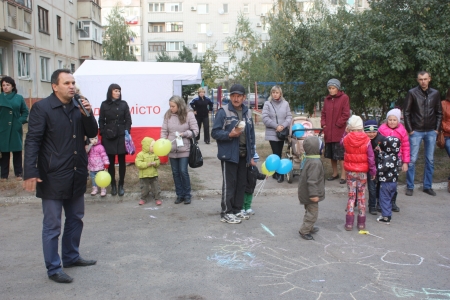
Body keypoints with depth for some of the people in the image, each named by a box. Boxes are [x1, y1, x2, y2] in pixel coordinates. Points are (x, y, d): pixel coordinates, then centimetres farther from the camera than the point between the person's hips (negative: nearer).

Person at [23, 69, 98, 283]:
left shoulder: (78, 107, 7)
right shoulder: (42, 108, -10)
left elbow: (92, 133, 8)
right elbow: (32, 141, -13)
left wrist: (88, 114, -9)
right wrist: (30, 172, -21)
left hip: (77, 175, 7)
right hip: (53, 177, -6)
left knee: (75, 219, 18)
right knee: (52, 225, 3)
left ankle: (71, 257, 35)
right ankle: (53, 268, 14)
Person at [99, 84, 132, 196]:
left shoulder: (123, 104, 5)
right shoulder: (104, 104, 5)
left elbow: (128, 120, 4)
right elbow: (101, 121, 6)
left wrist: (127, 132, -6)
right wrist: (103, 134, -3)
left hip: (121, 136, 0)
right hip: (108, 137, 0)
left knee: (122, 161, 4)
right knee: (111, 162, 4)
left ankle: (121, 185, 14)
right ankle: (113, 185, 15)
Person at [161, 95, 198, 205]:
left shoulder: (189, 115, -7)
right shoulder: (168, 115, 1)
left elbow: (195, 131, -5)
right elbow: (164, 131, 5)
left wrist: (184, 134, -17)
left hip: (184, 149, -3)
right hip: (172, 149, 3)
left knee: (183, 171, -4)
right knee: (175, 172, 10)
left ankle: (187, 195, 14)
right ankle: (179, 195, 23)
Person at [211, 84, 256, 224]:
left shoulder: (247, 112, 9)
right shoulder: (223, 112, -9)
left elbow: (251, 135, 13)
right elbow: (215, 132, -11)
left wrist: (251, 155, 11)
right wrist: (230, 134, -26)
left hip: (243, 155, 6)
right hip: (229, 155, -6)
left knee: (242, 183, 13)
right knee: (229, 184, 0)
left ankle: (237, 210, 26)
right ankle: (226, 213, 11)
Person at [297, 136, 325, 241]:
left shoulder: (307, 159, 5)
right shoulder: (315, 163, -28)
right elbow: (312, 180, -30)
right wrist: (314, 194, -26)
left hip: (305, 192, 10)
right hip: (310, 193, -10)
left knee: (309, 210, 25)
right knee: (312, 213, 2)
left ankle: (309, 227, 39)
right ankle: (304, 231, 10)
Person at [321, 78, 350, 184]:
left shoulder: (344, 98, -4)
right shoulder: (327, 99, 12)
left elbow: (346, 114, -8)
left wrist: (338, 125, -11)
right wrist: (323, 124, 2)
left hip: (339, 131, -6)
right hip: (328, 132, 6)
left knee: (340, 155, -6)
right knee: (331, 155, 13)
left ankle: (343, 176, 0)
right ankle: (335, 173, 26)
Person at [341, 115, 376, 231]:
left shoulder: (346, 139, -8)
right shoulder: (366, 140, -9)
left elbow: (342, 143, 17)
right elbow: (371, 157, -7)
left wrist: (346, 133, 18)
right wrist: (373, 171, 1)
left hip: (350, 171, 0)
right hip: (362, 172, 0)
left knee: (351, 196, 8)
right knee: (362, 197, 10)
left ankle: (349, 223, 5)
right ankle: (361, 223, 15)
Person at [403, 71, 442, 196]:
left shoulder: (435, 93, 5)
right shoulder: (412, 93, -3)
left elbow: (439, 113, 11)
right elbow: (406, 112, -2)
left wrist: (437, 129, 3)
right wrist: (410, 129, -6)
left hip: (431, 132, 3)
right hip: (416, 131, -3)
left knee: (430, 160, 7)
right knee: (412, 159, -2)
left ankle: (427, 186, 18)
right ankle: (410, 187, 7)